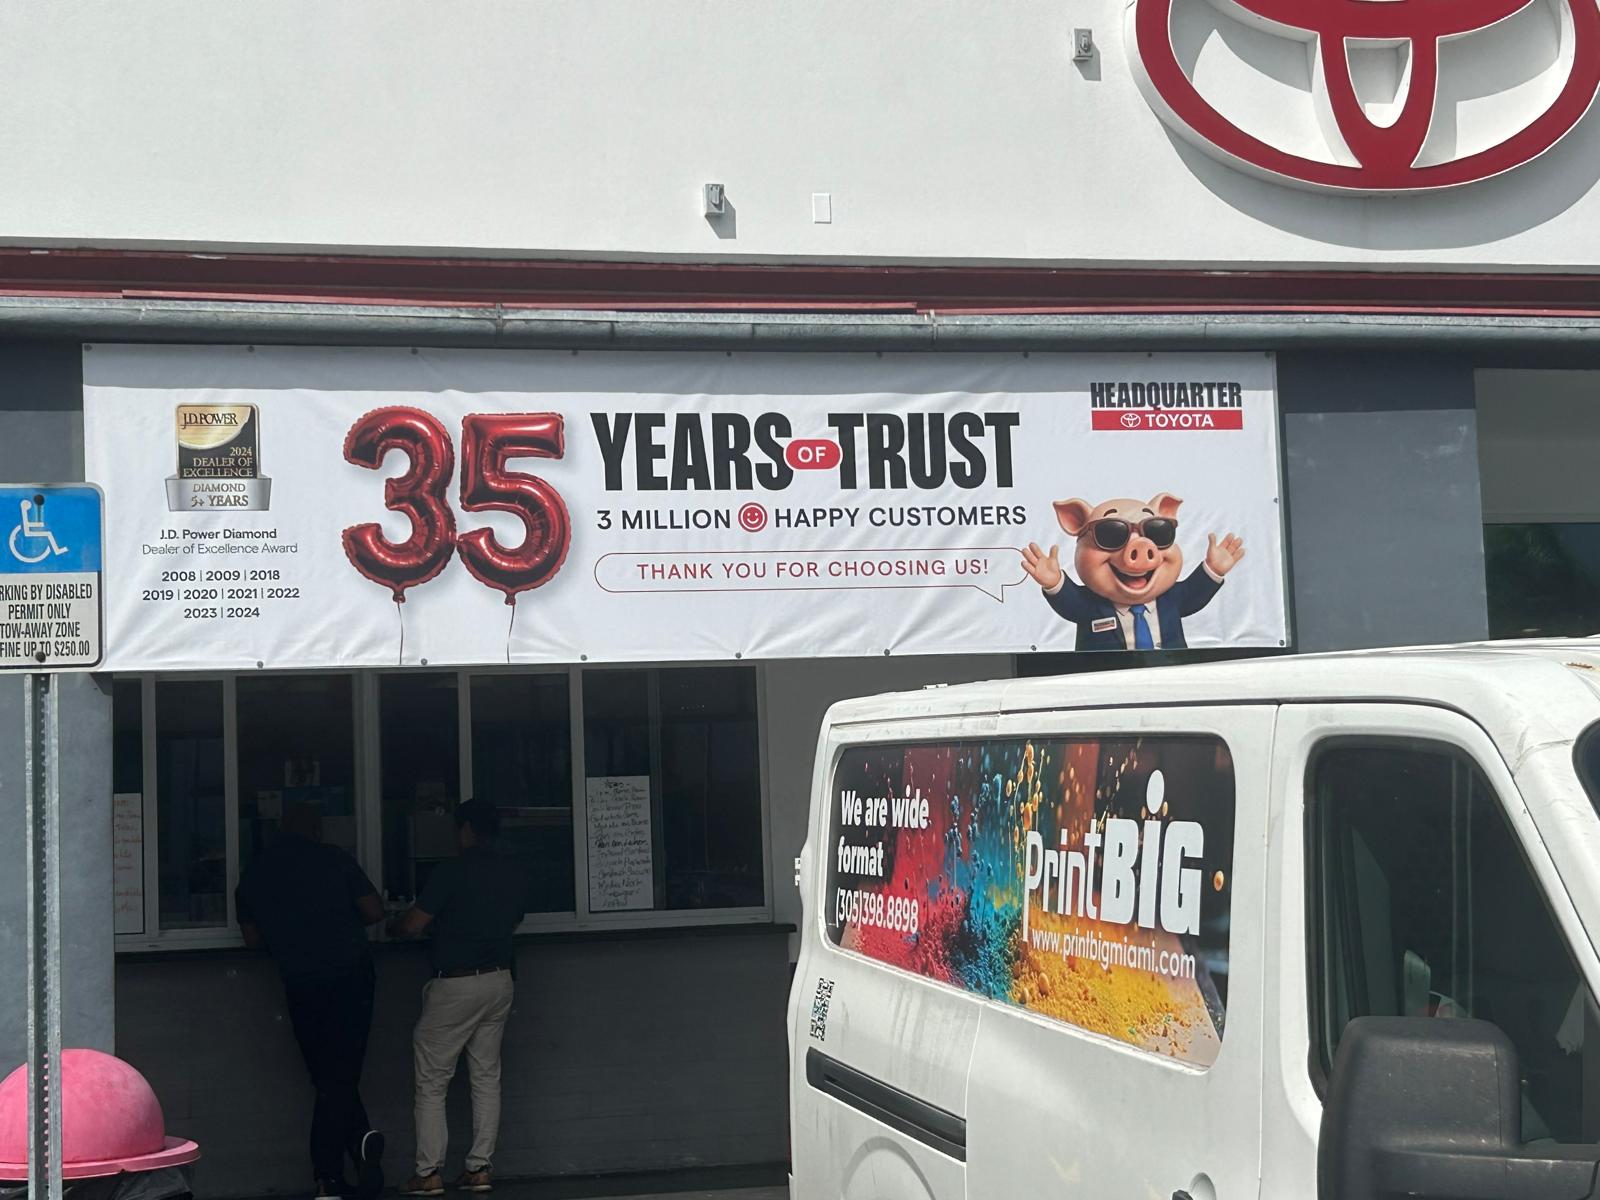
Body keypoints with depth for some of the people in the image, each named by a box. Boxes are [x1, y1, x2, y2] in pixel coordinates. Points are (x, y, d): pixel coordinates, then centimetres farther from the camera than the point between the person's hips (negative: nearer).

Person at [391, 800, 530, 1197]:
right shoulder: (514, 876, 7)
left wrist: (396, 922, 8)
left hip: (455, 983, -6)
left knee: (432, 1081, 2)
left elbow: (412, 926, -15)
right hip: (498, 981, 6)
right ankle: (480, 1167, 9)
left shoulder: (451, 871, -13)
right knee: (487, 1076, 11)